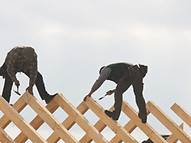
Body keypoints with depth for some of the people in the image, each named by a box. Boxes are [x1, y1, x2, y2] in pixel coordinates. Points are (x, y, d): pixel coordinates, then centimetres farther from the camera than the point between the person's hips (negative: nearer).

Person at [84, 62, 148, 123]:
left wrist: (90, 93, 12)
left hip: (130, 73, -8)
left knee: (118, 93, 0)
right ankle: (143, 117, 19)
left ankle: (115, 114, -8)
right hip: (138, 73, 8)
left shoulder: (106, 69, 17)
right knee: (139, 95, 18)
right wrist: (113, 91, 36)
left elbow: (99, 81, 7)